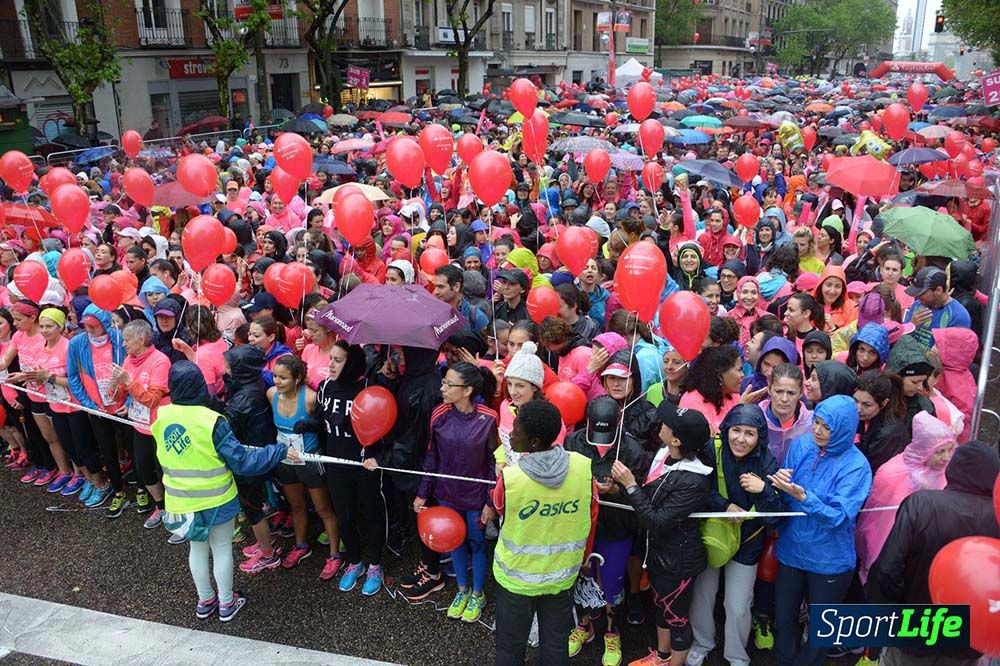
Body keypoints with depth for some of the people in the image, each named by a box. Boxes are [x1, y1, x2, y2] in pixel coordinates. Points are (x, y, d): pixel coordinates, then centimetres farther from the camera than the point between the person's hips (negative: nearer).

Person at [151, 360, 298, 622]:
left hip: (180, 501, 4)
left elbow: (166, 457, 7)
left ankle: (205, 601, 38)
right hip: (216, 501, -4)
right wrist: (280, 451, -18)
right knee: (222, 549, 15)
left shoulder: (161, 417, -10)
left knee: (197, 548, 23)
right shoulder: (212, 422, -25)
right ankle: (226, 604, 29)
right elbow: (242, 461, -22)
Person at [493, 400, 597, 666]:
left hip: (516, 577, -3)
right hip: (562, 576, 3)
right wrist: (582, 557, 14)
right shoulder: (584, 466, -19)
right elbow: (591, 519, -3)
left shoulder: (509, 478, -28)